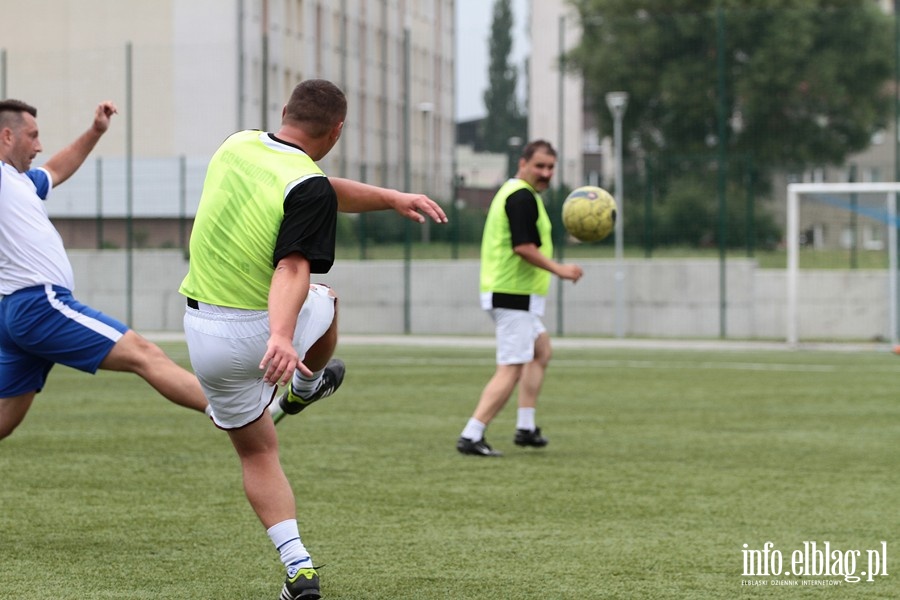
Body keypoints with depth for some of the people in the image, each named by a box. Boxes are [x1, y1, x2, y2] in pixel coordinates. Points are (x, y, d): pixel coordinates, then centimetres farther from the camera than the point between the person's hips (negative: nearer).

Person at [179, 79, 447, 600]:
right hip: (267, 330, -4)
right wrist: (281, 336, -45)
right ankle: (305, 389, 61)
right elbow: (292, 267, -33)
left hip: (205, 334, 4)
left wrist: (390, 198, 16)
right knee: (327, 301, 34)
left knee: (257, 451, 18)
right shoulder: (309, 189, -18)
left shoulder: (237, 147, 2)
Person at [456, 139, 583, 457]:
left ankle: (526, 428, 22)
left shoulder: (513, 192, 17)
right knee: (511, 370, -10)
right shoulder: (522, 197, -16)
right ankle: (471, 436, -12)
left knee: (541, 350, 23)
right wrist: (559, 270, -19)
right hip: (513, 296, -11)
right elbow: (524, 247, -24)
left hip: (507, 293, 11)